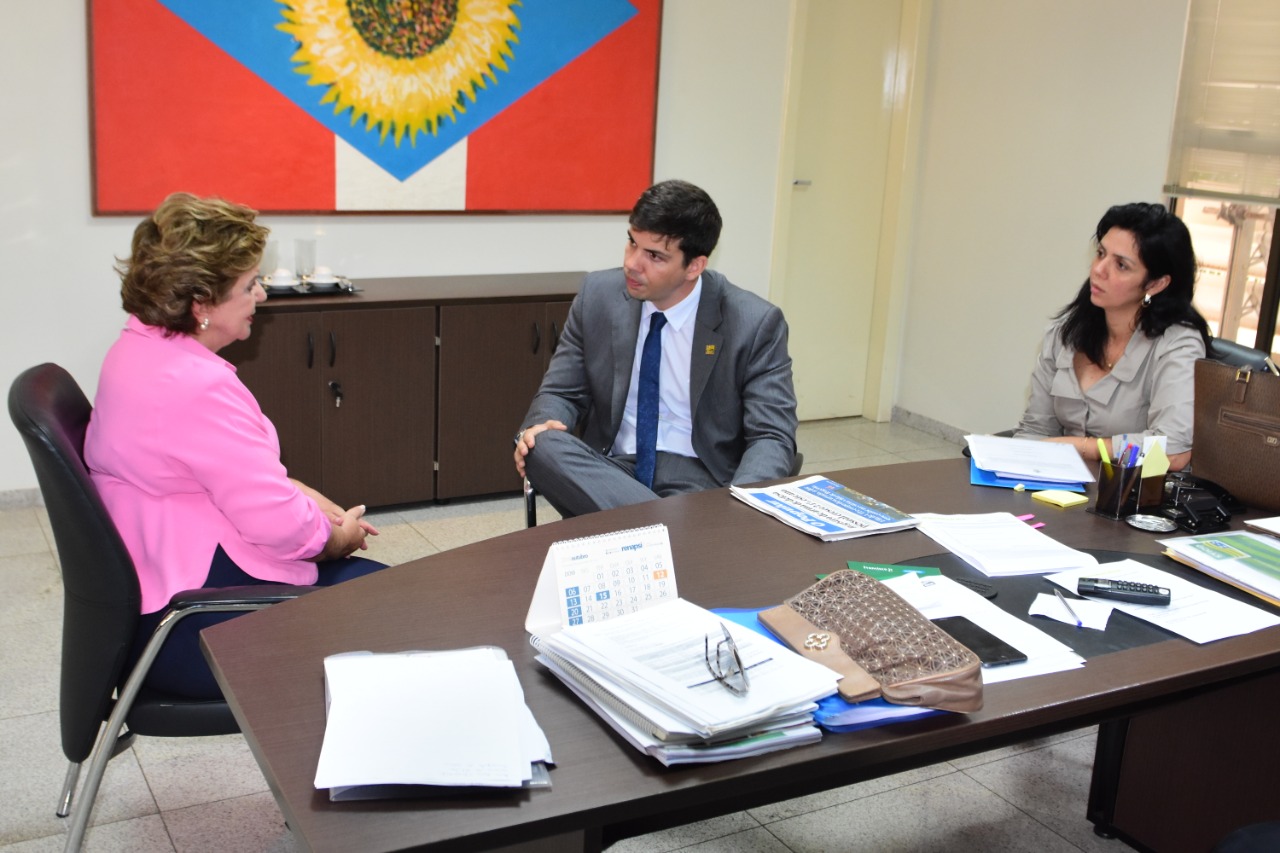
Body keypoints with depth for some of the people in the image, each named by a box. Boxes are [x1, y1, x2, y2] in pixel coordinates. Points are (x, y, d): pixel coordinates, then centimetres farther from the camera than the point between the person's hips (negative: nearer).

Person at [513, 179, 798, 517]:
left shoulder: (755, 324, -7)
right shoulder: (598, 295, 2)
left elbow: (772, 436, -10)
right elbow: (561, 392, 10)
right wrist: (541, 425, -16)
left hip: (697, 481, -6)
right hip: (608, 472, 6)